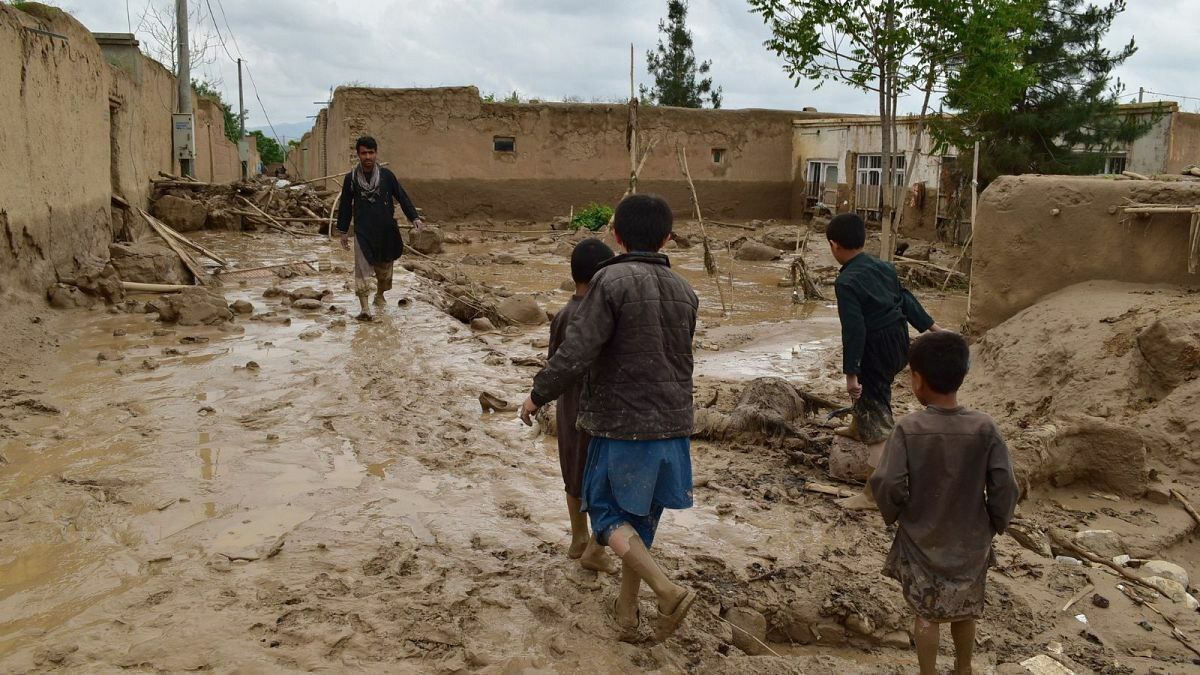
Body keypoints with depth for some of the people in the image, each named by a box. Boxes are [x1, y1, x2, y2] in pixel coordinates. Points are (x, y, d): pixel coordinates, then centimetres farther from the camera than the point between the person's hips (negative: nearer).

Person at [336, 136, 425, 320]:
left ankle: (380, 296, 38)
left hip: (386, 232, 2)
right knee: (362, 270, -12)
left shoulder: (387, 175, 2)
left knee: (385, 268, 14)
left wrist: (414, 218, -9)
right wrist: (343, 231, 10)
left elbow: (402, 197, 3)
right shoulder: (351, 178, 2)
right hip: (363, 232, -2)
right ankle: (364, 307, -15)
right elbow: (345, 206, 9)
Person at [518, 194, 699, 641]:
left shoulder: (612, 281, -14)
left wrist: (538, 395, -4)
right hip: (673, 422, 6)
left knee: (608, 512, 9)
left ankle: (669, 592, -7)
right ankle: (626, 610, 28)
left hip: (623, 423, -6)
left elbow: (576, 352, -19)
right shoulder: (684, 292, 6)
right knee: (641, 515, 18)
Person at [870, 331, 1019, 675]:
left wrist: (893, 515, 1)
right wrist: (995, 524, 4)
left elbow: (889, 486, -19)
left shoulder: (908, 429, -20)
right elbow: (1005, 488, -13)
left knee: (927, 614, 16)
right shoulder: (984, 428, -15)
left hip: (921, 541, -2)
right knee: (965, 610, 24)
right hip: (970, 541, 2)